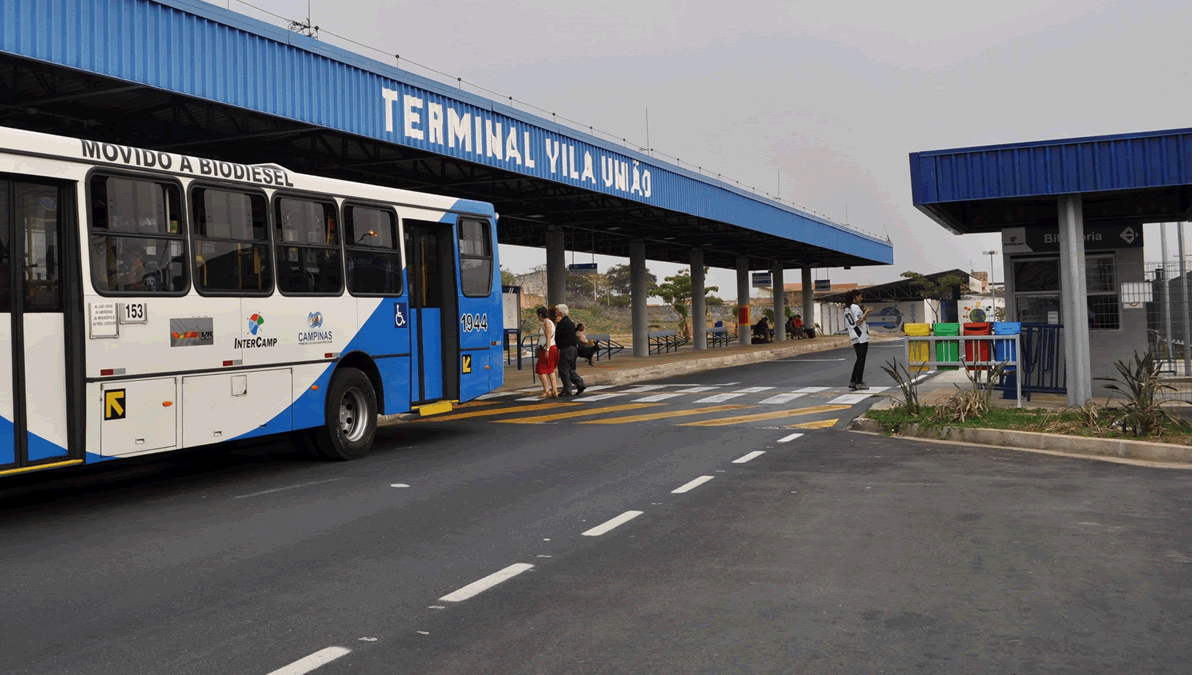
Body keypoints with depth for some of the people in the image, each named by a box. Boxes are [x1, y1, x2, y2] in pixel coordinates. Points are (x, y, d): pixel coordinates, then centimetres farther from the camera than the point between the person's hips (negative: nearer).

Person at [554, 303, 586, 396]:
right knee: (569, 370, 15)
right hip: (573, 348, 10)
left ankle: (567, 391, 0)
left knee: (563, 370, -3)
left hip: (566, 349, -10)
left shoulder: (562, 323, -14)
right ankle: (580, 384, 8)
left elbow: (556, 335, -13)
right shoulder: (570, 322, 17)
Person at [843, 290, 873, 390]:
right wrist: (866, 313, -11)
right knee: (861, 360, -3)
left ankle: (853, 382, 10)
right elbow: (859, 322, -18)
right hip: (861, 337, -9)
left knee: (859, 359, 13)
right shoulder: (856, 307, -11)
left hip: (854, 338, 9)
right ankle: (859, 383, -2)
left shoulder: (847, 309, 16)